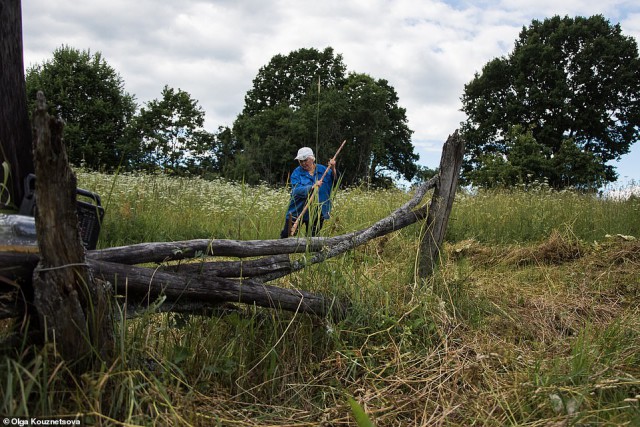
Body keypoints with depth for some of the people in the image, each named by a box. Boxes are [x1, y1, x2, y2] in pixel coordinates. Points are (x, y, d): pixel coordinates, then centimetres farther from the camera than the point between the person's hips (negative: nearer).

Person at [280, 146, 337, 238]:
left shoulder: (322, 169, 6)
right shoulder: (297, 173, -3)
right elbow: (296, 190, -18)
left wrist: (333, 169, -19)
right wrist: (312, 187, -33)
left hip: (317, 213, 2)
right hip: (297, 212, -2)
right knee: (286, 236, -4)